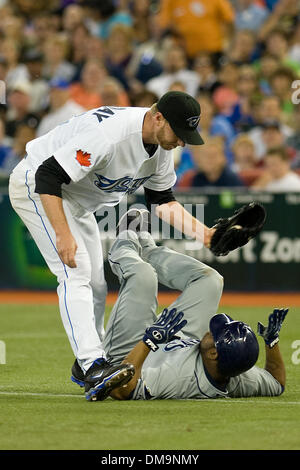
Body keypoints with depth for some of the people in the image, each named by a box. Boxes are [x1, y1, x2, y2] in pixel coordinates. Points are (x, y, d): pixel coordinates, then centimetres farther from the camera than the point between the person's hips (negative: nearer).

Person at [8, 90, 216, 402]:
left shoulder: (162, 147, -7)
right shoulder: (111, 133, -36)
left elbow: (162, 200, 5)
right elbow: (47, 177, -34)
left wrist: (205, 234, -7)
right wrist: (63, 235, -38)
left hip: (77, 200, 10)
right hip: (36, 187, -10)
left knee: (96, 284, 12)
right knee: (76, 273, -21)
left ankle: (88, 365, 24)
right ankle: (94, 366, -30)